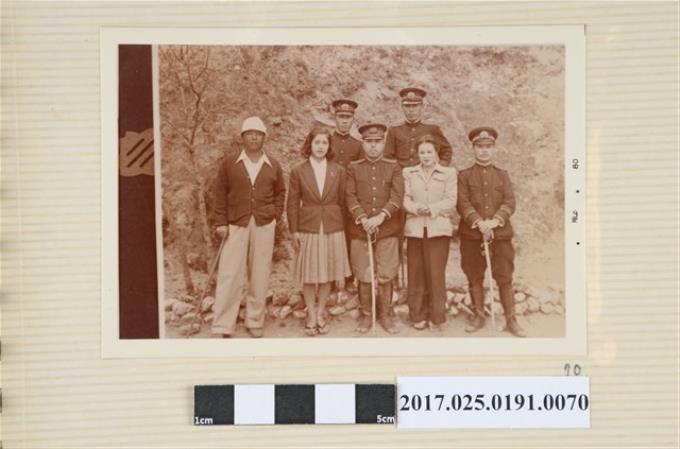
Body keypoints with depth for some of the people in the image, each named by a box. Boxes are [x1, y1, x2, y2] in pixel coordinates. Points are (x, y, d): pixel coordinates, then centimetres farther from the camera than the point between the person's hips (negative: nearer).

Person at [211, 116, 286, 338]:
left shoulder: (273, 166, 8)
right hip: (236, 225, -2)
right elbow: (220, 193, 4)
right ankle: (223, 326, -1)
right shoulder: (229, 163, 4)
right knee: (229, 275, -5)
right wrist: (221, 222, -2)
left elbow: (280, 192, 17)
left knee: (260, 275, 4)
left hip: (264, 226, 2)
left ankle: (254, 322, 15)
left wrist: (276, 215, 4)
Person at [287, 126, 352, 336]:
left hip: (332, 228, 1)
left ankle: (321, 313, 21)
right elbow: (292, 203, 1)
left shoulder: (338, 171, 4)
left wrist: (343, 227, 4)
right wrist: (294, 231, -4)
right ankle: (311, 315, 16)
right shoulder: (298, 171, 0)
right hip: (308, 229, -1)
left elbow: (342, 201, 7)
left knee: (328, 272, 7)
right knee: (309, 274, 3)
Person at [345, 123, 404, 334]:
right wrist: (363, 219, -14)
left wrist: (380, 217, -17)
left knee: (386, 275, 3)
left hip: (387, 229, 0)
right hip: (360, 229, 0)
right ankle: (365, 314, 16)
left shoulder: (393, 167, 5)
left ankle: (385, 314, 16)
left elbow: (397, 197, -4)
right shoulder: (354, 168, 7)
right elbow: (351, 197, 0)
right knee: (364, 276, 3)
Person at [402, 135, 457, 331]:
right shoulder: (408, 173, 13)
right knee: (416, 272, 2)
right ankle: (418, 316, 11)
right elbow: (405, 199, 6)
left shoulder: (449, 173, 7)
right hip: (415, 228, 2)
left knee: (436, 272, -4)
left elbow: (450, 201, 0)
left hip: (439, 228, -2)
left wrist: (432, 208, -14)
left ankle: (436, 317, 6)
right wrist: (417, 208, -14)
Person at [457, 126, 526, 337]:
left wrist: (494, 221, -16)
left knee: (505, 278, -1)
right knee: (475, 278, 5)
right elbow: (463, 203, -5)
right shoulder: (465, 176, 6)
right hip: (471, 234, -1)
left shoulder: (502, 175, 11)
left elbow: (509, 203, 0)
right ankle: (479, 316, 17)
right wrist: (479, 223, -19)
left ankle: (510, 320, 5)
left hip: (500, 233, 1)